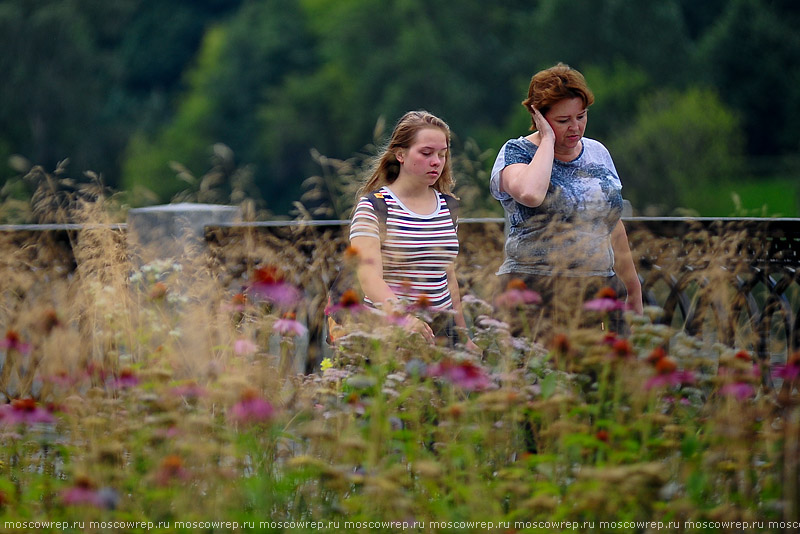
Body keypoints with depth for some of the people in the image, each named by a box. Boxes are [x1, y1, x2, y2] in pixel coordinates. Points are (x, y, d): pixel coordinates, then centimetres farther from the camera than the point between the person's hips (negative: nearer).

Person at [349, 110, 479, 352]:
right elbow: (369, 277, -19)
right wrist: (403, 316, -36)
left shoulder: (447, 206, 14)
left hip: (442, 329, 5)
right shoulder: (373, 207, -6)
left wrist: (464, 336, 20)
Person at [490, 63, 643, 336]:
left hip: (601, 292, 5)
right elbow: (530, 194, -24)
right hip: (536, 290, -4)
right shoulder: (516, 153, 1)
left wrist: (633, 290, 26)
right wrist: (548, 140, -10)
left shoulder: (598, 153, 17)